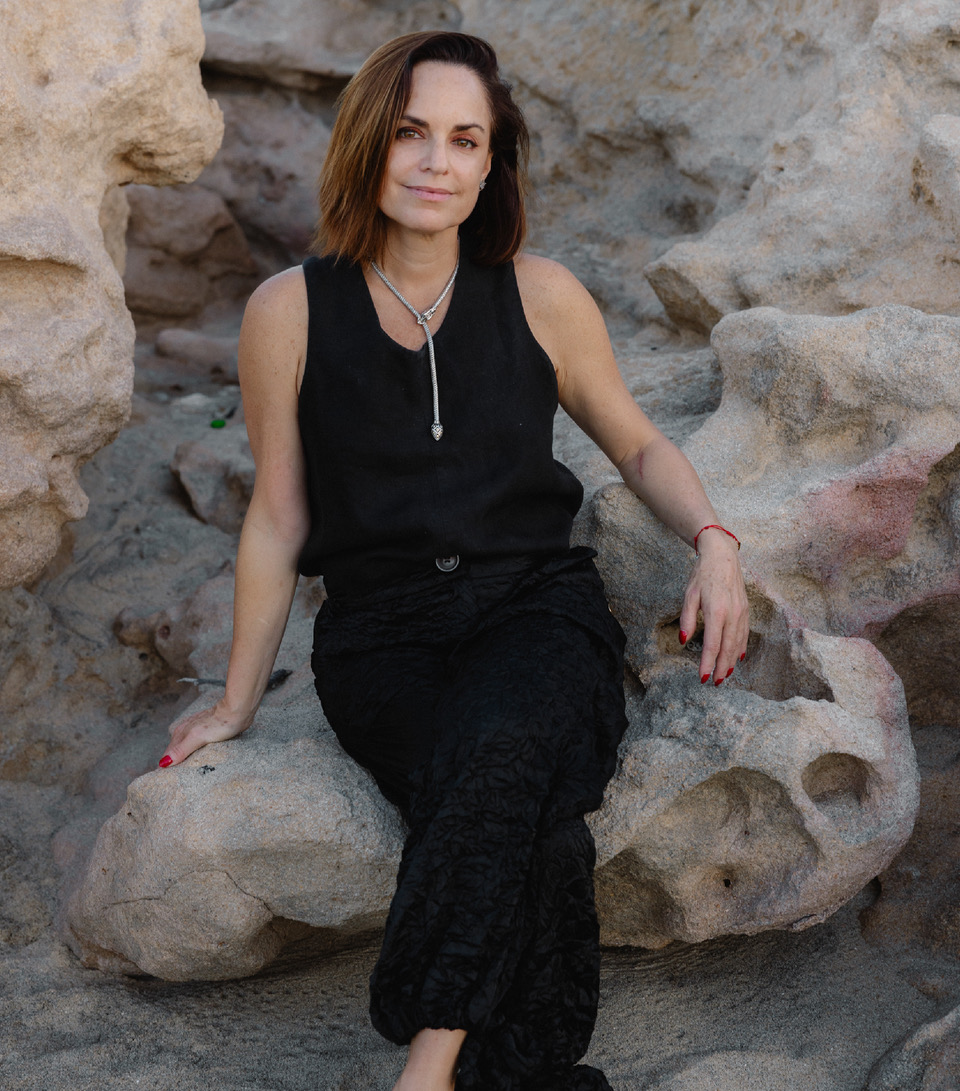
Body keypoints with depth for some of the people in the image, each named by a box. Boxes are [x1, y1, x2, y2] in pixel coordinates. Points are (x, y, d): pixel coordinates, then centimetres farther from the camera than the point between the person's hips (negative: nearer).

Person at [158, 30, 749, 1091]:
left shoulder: (541, 297, 3)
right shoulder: (290, 313, 1)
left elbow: (636, 444, 18)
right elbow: (277, 521, 10)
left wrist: (714, 542, -2)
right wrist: (238, 702, 14)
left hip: (534, 605, 1)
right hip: (380, 635, 0)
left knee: (504, 746, -36)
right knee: (525, 815, -32)